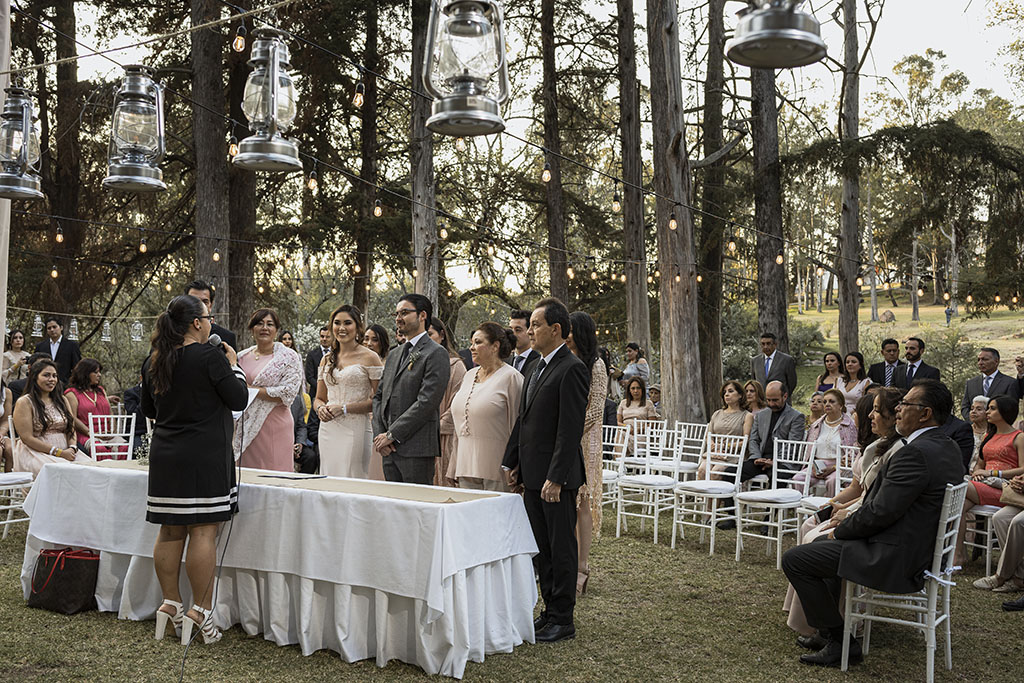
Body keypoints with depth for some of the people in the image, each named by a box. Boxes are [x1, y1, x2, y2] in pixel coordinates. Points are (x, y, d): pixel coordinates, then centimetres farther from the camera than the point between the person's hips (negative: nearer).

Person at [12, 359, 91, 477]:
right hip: (36, 453, -5)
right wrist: (59, 453, -14)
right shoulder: (25, 402, 0)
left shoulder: (62, 400, 19)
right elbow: (27, 438, -8)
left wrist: (72, 449, -7)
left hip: (66, 452, 5)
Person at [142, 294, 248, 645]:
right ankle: (200, 611, 1)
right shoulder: (210, 356, -13)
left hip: (165, 456, 7)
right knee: (203, 531, -2)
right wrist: (233, 364, 3)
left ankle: (170, 604, 19)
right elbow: (239, 399, -10)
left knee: (170, 530, 12)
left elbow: (148, 409, 18)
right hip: (204, 457, -7)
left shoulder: (154, 361, 8)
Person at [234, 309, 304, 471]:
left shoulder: (288, 357, -2)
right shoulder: (242, 356, 11)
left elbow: (287, 394, -13)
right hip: (245, 428, 4)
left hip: (274, 427, -4)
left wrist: (251, 389, -12)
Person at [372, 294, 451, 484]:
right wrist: (379, 434, 2)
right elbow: (379, 395, 18)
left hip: (417, 448, -7)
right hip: (390, 448, 7)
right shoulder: (394, 354, 19)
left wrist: (391, 435, -13)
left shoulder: (436, 353, -8)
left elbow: (427, 402, -16)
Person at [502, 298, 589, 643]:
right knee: (542, 548, 15)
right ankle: (550, 611, 26)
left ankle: (563, 619, 12)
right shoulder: (538, 367, 15)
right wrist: (512, 462, 15)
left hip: (556, 477, -9)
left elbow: (571, 429, -19)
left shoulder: (572, 369, -14)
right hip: (532, 475, 9)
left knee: (561, 548, 2)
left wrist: (555, 478, -22)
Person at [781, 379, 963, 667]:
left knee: (794, 559, -7)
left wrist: (840, 531, -7)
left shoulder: (915, 453, -24)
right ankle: (828, 629, 32)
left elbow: (880, 513, -25)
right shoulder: (948, 449, 8)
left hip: (894, 560, -11)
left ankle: (839, 642, 1)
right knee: (819, 544, 27)